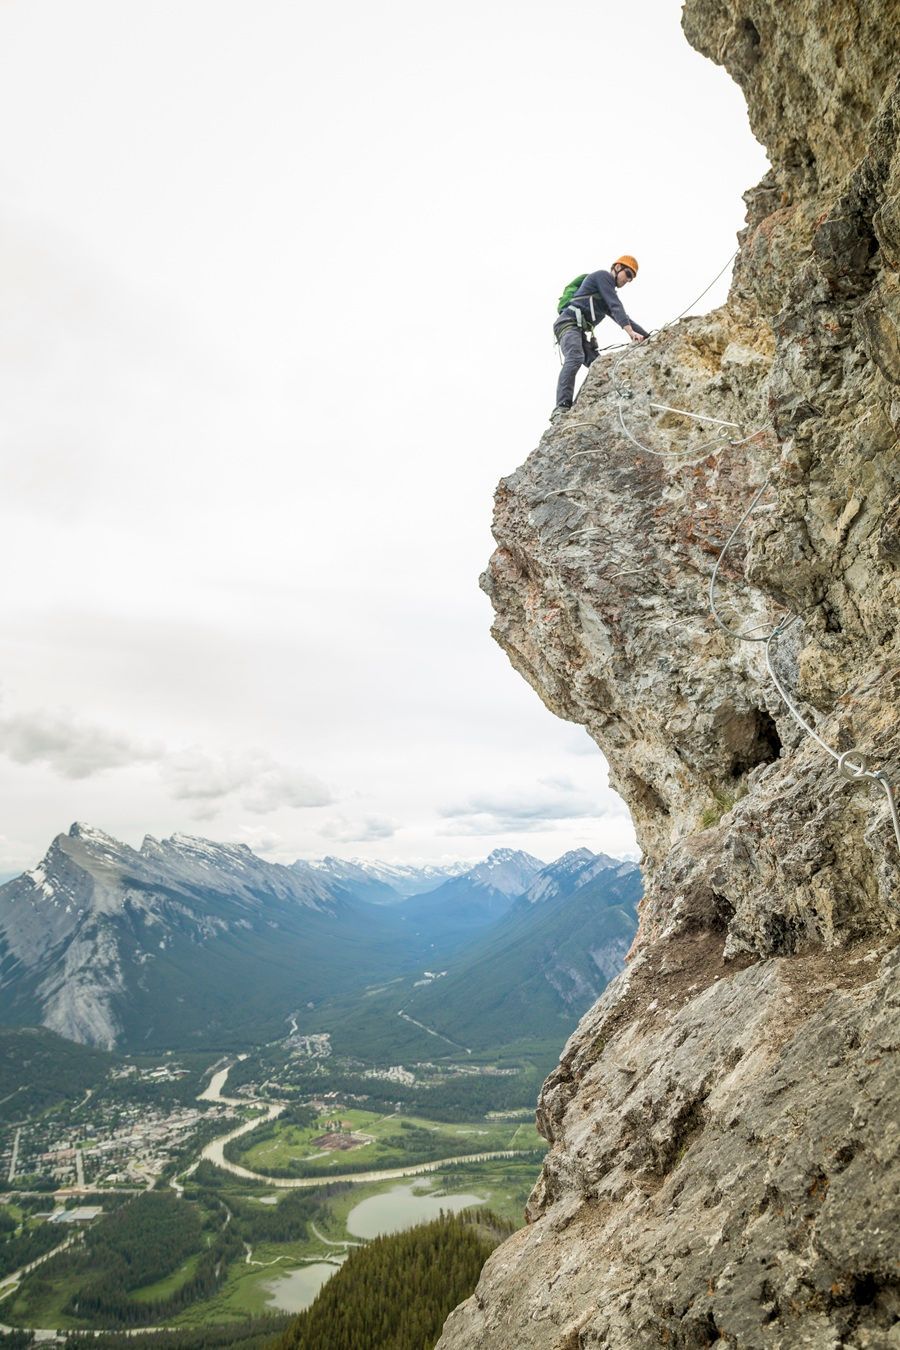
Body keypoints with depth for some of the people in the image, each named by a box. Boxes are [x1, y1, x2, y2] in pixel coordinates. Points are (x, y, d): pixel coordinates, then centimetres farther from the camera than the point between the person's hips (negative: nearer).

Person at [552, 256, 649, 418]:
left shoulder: (607, 298, 32)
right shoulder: (603, 276, 4)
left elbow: (622, 318, 32)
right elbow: (616, 306, -10)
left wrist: (648, 336, 25)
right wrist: (630, 331, -20)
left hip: (580, 331, 10)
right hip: (569, 322, -10)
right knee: (575, 358, -33)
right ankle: (561, 408, -47)